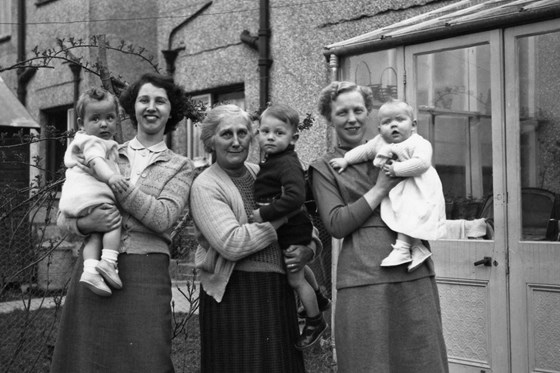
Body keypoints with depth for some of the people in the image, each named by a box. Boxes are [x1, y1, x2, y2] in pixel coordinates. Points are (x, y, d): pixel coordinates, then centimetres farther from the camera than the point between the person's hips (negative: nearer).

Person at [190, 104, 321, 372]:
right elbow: (230, 244, -20)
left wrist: (309, 248, -5)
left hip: (279, 292, 5)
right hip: (234, 296, -5)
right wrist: (281, 216, -14)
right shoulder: (205, 186, -5)